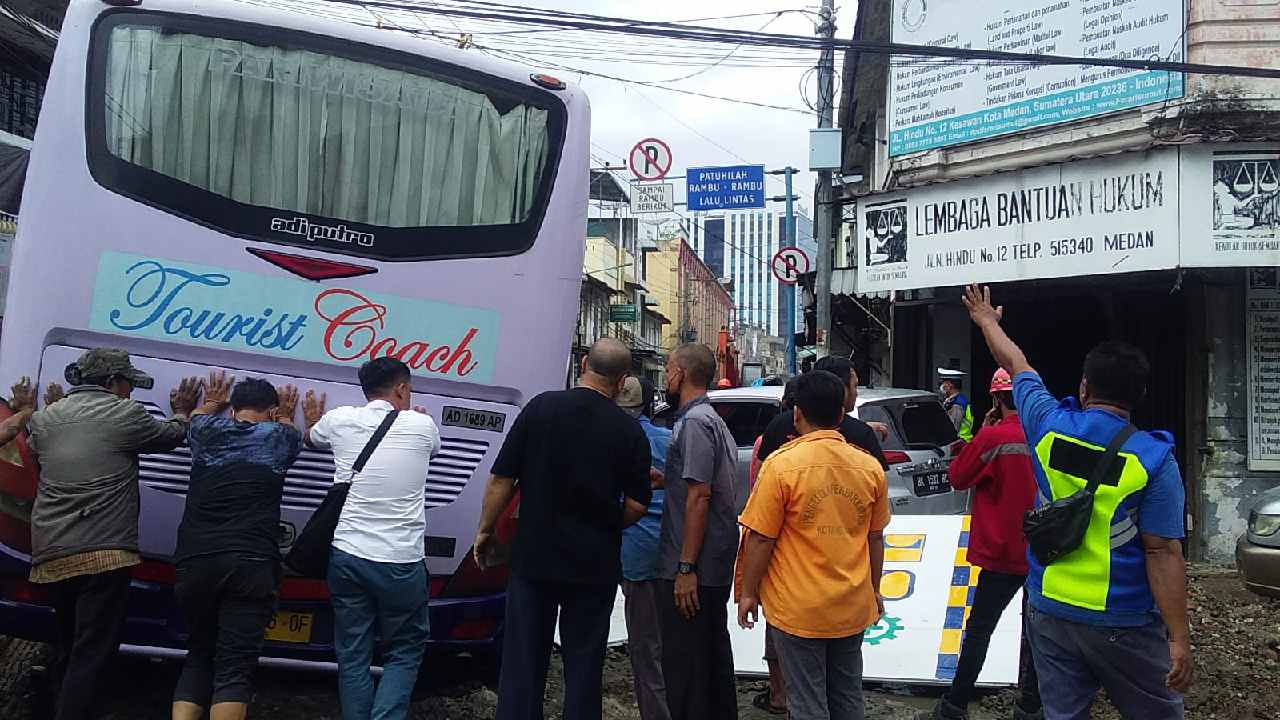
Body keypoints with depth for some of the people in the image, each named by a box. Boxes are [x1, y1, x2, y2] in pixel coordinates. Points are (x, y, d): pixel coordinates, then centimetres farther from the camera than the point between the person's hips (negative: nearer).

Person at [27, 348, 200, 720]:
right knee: (91, 653, -7)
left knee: (66, 647, 20)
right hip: (103, 553, -7)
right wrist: (182, 412, 34)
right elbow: (172, 436, 12)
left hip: (51, 554, 7)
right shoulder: (124, 414, -4)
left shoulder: (45, 417, 12)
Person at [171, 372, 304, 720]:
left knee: (198, 655, 18)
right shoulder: (281, 436, 10)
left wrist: (211, 402, 58)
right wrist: (286, 415, 54)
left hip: (195, 561, 3)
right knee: (234, 665, -5)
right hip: (251, 564, -3)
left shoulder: (208, 430, 15)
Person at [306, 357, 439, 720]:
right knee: (404, 652, 13)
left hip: (348, 557, 2)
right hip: (401, 564, -2)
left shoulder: (340, 420, 3)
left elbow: (311, 438, 28)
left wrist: (313, 420, 49)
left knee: (352, 656, 12)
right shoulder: (422, 425, -3)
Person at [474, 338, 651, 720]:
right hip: (595, 566, 0)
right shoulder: (630, 430, -5)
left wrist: (485, 530, 6)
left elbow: (502, 479, -6)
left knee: (522, 661, 10)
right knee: (584, 667, 11)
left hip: (534, 557, 0)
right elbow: (636, 506, -5)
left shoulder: (540, 407, -6)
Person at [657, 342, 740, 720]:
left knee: (685, 665, -4)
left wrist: (686, 568, -21)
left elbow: (699, 496, -21)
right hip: (717, 567, 10)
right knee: (714, 656, 17)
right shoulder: (713, 419, 16)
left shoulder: (694, 421, -15)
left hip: (693, 570, -10)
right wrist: (665, 477, 23)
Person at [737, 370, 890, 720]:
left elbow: (761, 539, -13)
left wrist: (748, 593, 0)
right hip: (853, 609, 4)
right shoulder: (870, 466, -1)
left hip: (799, 610, -4)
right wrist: (874, 590, 20)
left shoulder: (782, 464, -14)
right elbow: (875, 538, 7)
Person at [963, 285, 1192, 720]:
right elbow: (1162, 553, -15)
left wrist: (988, 321, 33)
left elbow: (1016, 366, 15)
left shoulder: (1049, 428, -3)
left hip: (1049, 613, 4)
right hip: (1121, 623, -4)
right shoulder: (1153, 457, -14)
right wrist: (1179, 639, -10)